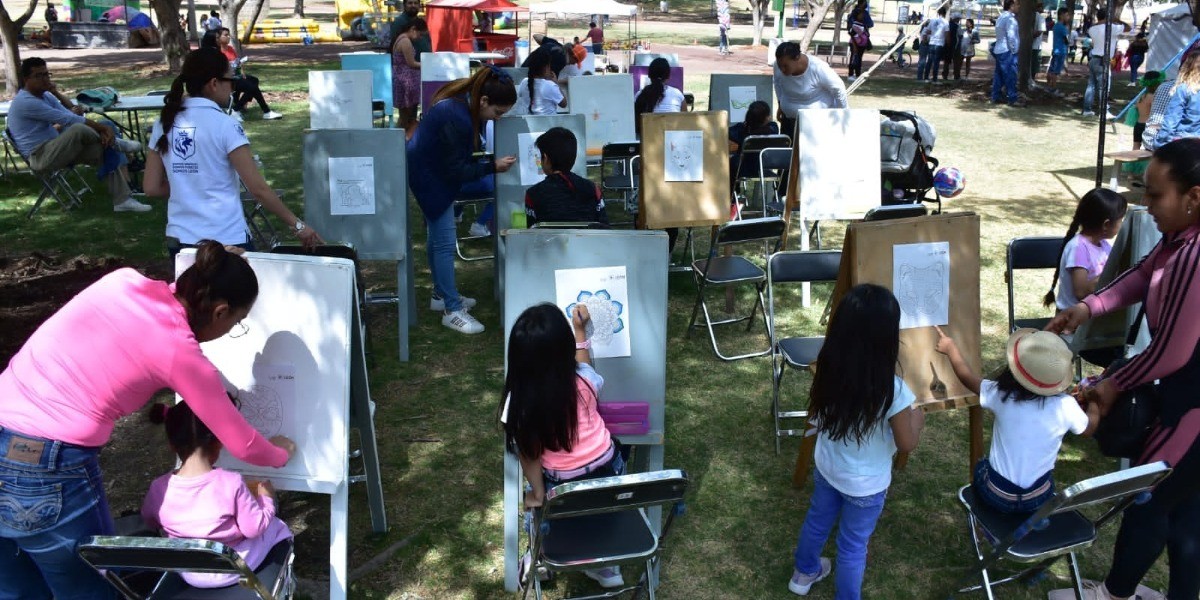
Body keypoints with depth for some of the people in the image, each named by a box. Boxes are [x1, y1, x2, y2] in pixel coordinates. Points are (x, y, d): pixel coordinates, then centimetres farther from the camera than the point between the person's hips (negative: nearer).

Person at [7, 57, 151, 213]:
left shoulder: (46, 95, 11)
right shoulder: (25, 102, -19)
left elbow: (71, 115, 1)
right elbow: (67, 119, -22)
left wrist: (100, 131, -16)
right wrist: (103, 128, -18)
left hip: (54, 150, 10)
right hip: (40, 157, -10)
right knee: (78, 129, -32)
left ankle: (122, 201, -4)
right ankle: (114, 143, -3)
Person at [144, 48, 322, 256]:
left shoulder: (164, 123, 5)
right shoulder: (224, 125, -11)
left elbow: (152, 187, 7)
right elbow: (258, 188, -13)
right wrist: (296, 225, -6)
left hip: (179, 239, 5)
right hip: (227, 240, -5)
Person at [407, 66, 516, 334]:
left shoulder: (464, 101, -5)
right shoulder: (455, 118, -33)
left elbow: (462, 151, 9)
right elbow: (456, 171, -25)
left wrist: (491, 160, -4)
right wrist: (493, 166, -22)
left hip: (433, 169, 10)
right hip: (429, 176, -10)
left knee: (438, 235, 18)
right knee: (444, 241, -7)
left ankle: (442, 295, 31)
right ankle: (452, 310, -1)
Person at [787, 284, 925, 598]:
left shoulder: (828, 371, -19)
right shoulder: (893, 391, -33)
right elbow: (907, 444, -18)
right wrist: (918, 419, 0)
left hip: (825, 468, 5)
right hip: (865, 485, -5)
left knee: (817, 521, 30)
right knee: (853, 546, 19)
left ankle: (804, 573, 55)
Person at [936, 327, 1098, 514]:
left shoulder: (1001, 393, -19)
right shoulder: (1066, 405, -19)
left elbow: (967, 376, 2)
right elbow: (1089, 428, 4)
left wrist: (951, 348, 18)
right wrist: (1095, 401, 23)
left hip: (996, 496, -1)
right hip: (1040, 499, 1)